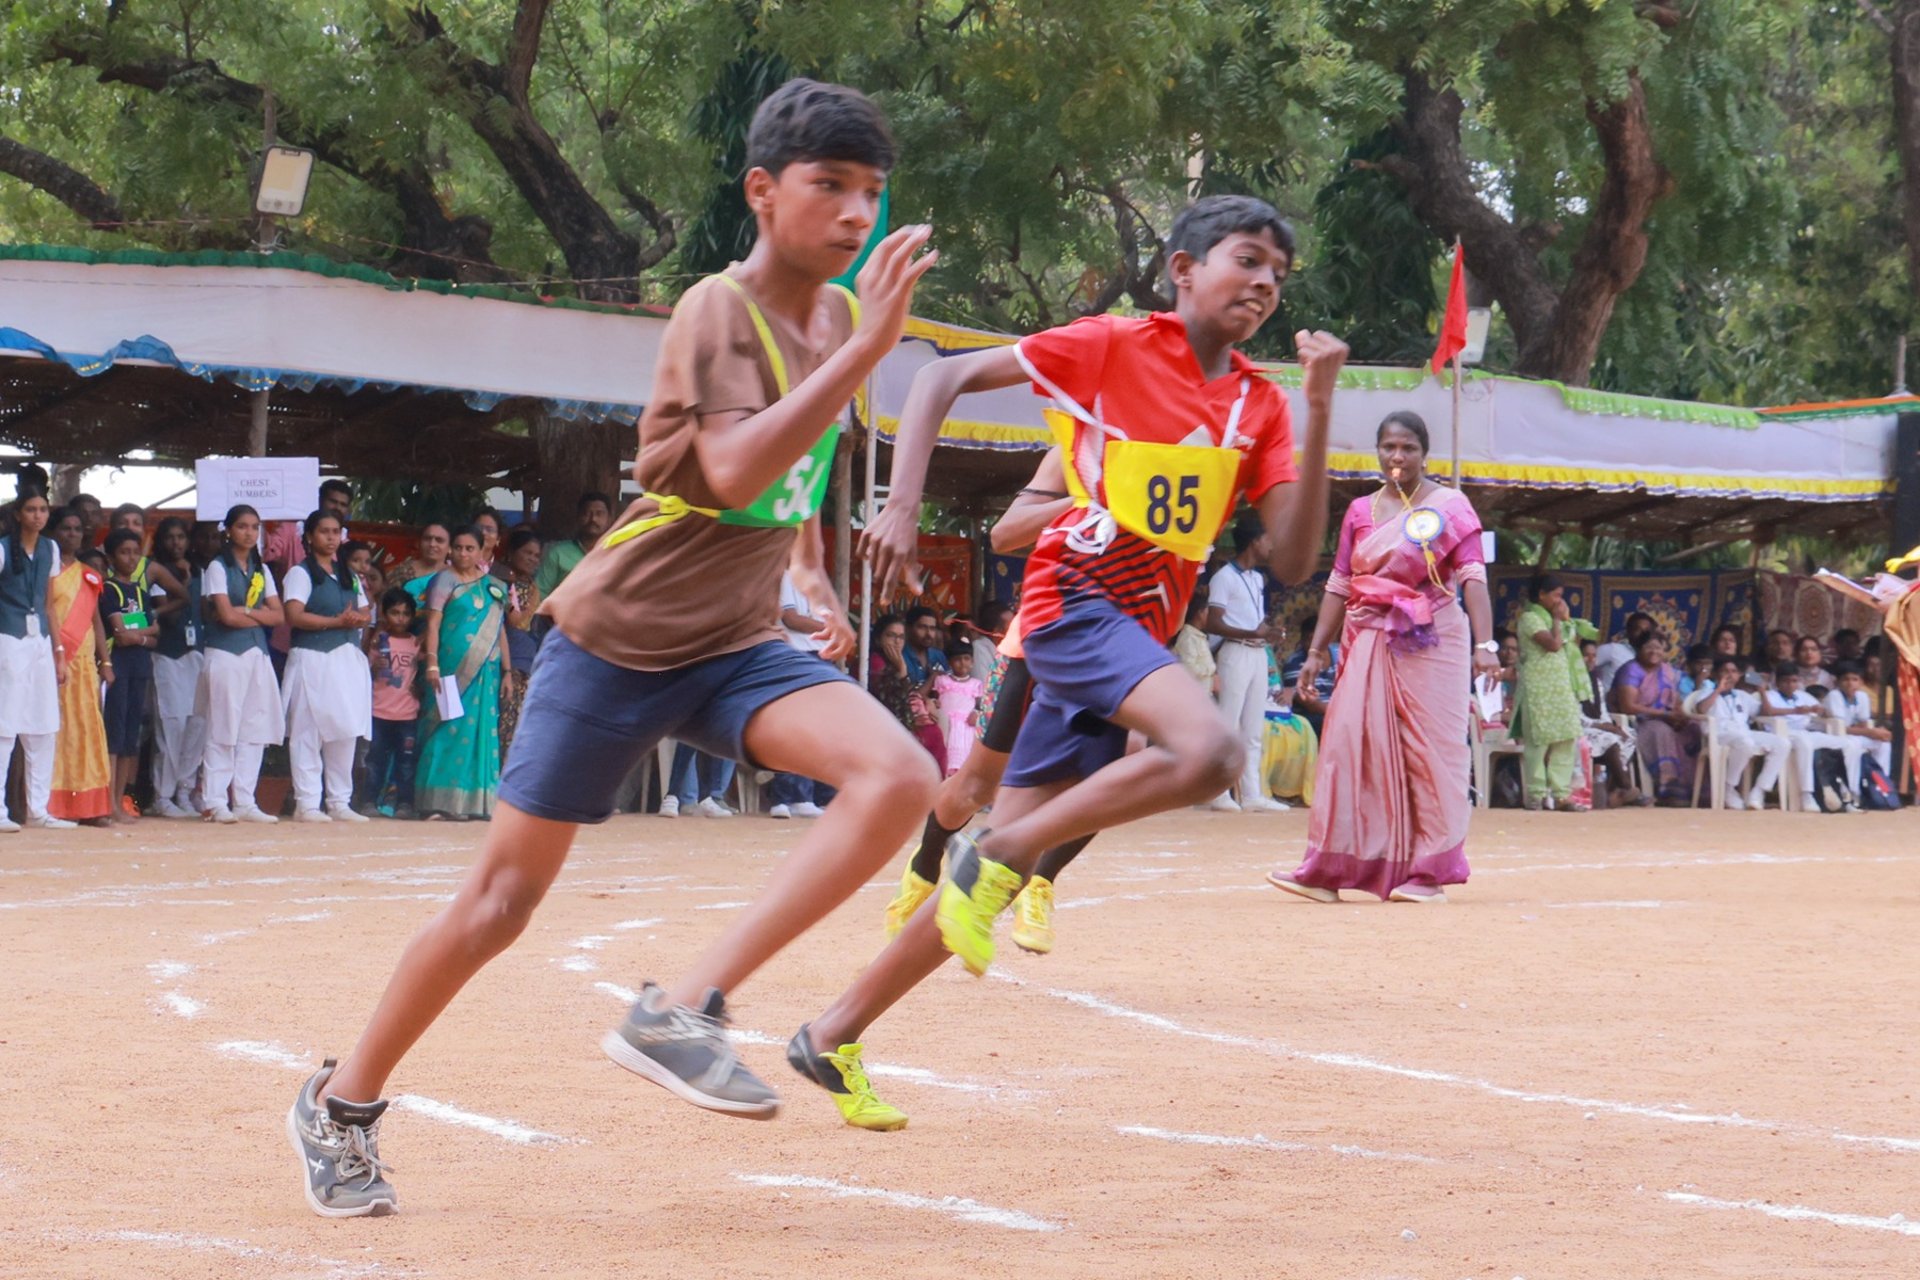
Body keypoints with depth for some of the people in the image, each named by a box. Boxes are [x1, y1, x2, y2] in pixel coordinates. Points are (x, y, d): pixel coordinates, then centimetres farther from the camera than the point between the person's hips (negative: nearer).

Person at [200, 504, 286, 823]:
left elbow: (278, 616, 7)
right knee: (223, 731, -6)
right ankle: (217, 802, -3)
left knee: (255, 731, 3)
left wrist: (246, 611, -8)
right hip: (225, 653, -6)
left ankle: (244, 802, 7)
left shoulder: (261, 570, 16)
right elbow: (226, 615, -11)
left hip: (257, 653, 6)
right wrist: (261, 616, 1)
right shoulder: (218, 567, -1)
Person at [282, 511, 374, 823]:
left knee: (346, 733, 6)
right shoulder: (300, 573, -1)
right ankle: (307, 803, -7)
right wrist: (337, 621, -15)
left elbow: (365, 614, 18)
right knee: (308, 734, -7)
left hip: (347, 659, 7)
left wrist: (357, 619, -5)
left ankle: (339, 802, 11)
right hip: (312, 658, -7)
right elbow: (294, 616, -13)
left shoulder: (349, 576, 20)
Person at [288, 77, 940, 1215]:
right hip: (620, 640, -6)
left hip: (739, 645, 6)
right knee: (503, 898, 1)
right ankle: (343, 1103, 22)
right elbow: (733, 475, -34)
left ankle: (683, 1012, -22)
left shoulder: (839, 314, 6)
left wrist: (812, 571, 21)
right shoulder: (717, 312, -16)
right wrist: (867, 348, -34)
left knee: (901, 776, -22)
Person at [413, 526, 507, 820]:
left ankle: (473, 802, 5)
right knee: (448, 730, -8)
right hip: (451, 668, -5)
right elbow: (433, 624, -5)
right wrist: (432, 663, -16)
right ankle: (438, 802, -8)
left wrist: (506, 671, 14)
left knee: (481, 731, 2)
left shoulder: (492, 586, 15)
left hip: (485, 671, 5)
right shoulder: (445, 580, 2)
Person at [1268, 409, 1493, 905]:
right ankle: (1328, 871, -3)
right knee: (1349, 743, -4)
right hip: (1369, 641, 4)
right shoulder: (1360, 511, 13)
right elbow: (1339, 585, 14)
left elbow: (1473, 578, -7)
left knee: (1430, 749, -4)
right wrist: (1317, 650, 9)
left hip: (1430, 643, -4)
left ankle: (1428, 872, 2)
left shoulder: (1449, 506, 1)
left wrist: (1485, 644, -19)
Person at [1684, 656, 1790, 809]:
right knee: (1745, 742, -41)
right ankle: (1729, 788, -19)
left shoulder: (1742, 696, 30)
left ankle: (1757, 793, -19)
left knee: (1782, 744, -16)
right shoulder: (1708, 691, 15)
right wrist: (1718, 690, -5)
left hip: (1745, 734, 6)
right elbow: (1700, 709, -7)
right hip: (1720, 735, -6)